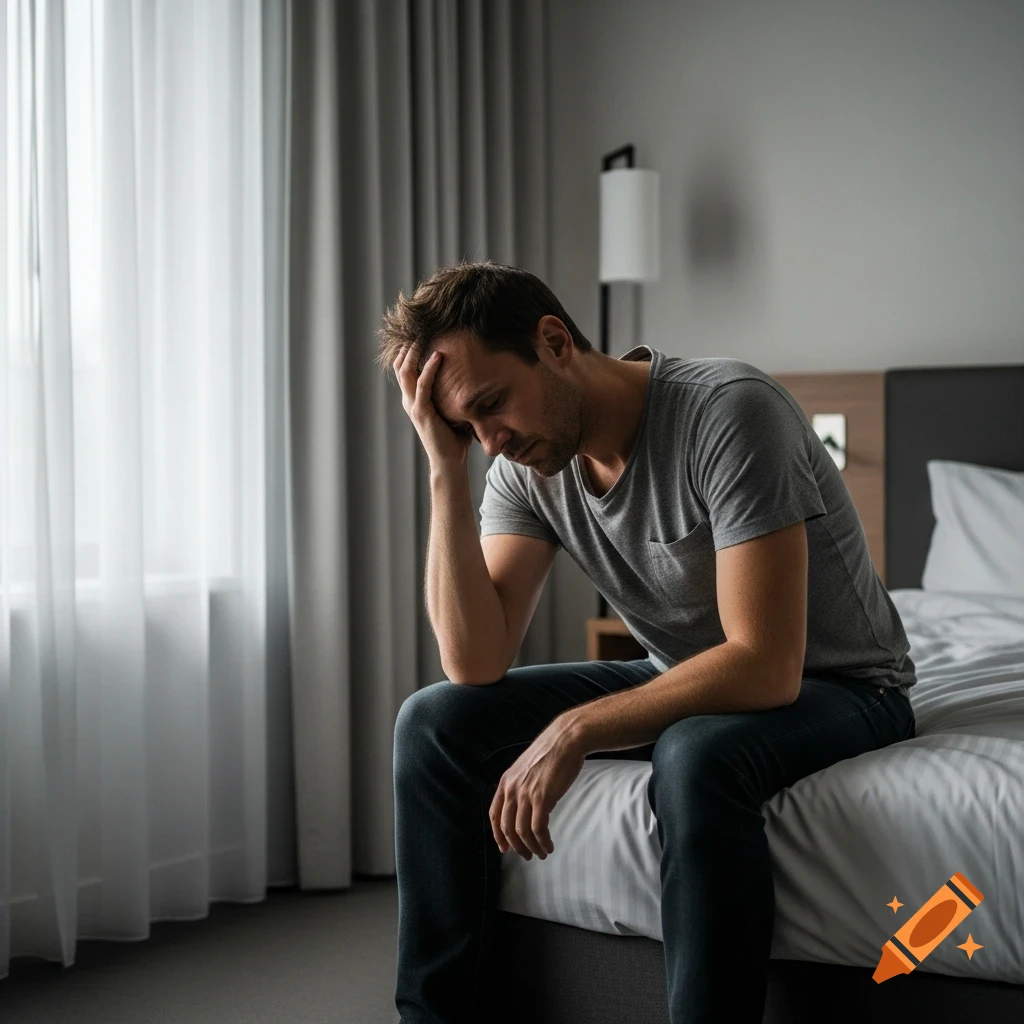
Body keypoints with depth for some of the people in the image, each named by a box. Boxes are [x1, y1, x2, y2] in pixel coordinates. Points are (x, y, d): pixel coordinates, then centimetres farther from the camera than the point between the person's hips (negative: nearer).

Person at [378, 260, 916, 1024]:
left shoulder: (729, 412, -28)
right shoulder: (527, 465, -7)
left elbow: (766, 668, -32)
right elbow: (476, 666, -16)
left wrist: (574, 731, -29)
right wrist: (447, 471, -21)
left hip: (837, 688, -6)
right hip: (683, 683, 7)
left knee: (696, 757, -40)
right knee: (435, 721, -7)